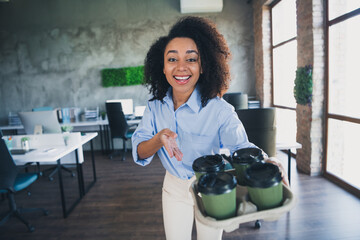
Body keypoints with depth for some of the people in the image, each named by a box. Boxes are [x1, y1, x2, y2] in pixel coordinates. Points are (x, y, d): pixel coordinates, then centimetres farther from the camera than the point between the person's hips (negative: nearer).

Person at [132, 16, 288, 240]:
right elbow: (140, 153, -15)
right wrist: (159, 139, -37)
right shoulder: (155, 106, -13)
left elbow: (241, 147, -26)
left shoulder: (219, 110, -24)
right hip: (174, 188, 3)